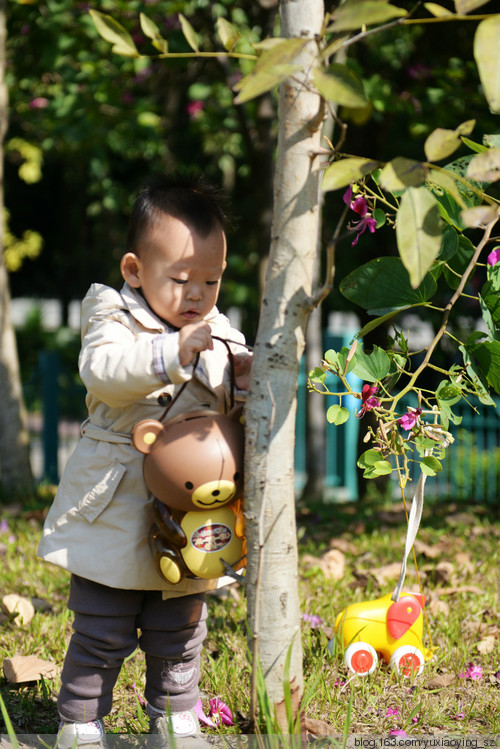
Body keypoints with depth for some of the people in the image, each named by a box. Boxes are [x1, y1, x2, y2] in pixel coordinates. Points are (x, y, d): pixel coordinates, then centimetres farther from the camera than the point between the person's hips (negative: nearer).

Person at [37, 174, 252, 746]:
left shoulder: (219, 335, 8)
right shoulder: (115, 321, -9)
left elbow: (234, 409, 7)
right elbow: (102, 370, -29)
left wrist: (243, 380, -16)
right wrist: (173, 352, -41)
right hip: (115, 516, -5)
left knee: (180, 634, 16)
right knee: (103, 634, 2)